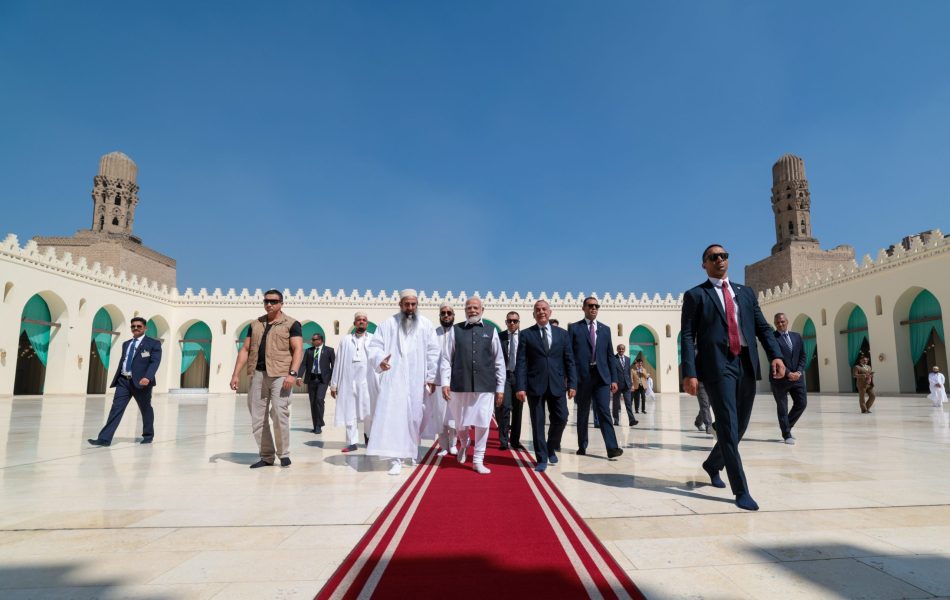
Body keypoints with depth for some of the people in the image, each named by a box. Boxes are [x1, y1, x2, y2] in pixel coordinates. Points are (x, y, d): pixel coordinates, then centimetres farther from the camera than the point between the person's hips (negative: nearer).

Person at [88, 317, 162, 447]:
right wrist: (116, 379, 16)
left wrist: (147, 377, -28)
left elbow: (155, 362, -14)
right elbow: (122, 362, 22)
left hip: (141, 381, -5)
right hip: (123, 381, 5)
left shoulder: (153, 343, -2)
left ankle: (148, 435, 25)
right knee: (116, 408, -6)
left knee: (145, 409, 9)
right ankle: (105, 438, -10)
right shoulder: (126, 344, 18)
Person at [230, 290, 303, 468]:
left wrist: (293, 373, -20)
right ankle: (266, 456, 16)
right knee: (257, 417, 5)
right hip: (258, 374, 5)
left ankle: (284, 454, 4)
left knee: (279, 414, -12)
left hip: (280, 374, -5)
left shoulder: (291, 323, 2)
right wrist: (235, 374, 8)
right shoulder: (256, 324, 17)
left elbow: (298, 349, -7)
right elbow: (245, 350, 16)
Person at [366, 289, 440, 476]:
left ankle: (411, 451, 27)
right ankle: (395, 459, -8)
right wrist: (380, 360, -21)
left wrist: (431, 378, -1)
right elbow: (374, 346, 0)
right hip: (393, 378, -1)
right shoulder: (388, 323, 4)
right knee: (392, 415, -10)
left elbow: (433, 352, 4)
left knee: (414, 416, 7)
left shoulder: (426, 325, 6)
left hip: (416, 380, 2)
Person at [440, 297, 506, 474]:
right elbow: (446, 358, 2)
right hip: (460, 385, 0)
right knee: (461, 423, 13)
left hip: (485, 386, 0)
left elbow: (499, 361, 6)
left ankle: (478, 461, 17)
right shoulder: (455, 330, 4)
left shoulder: (491, 331, 5)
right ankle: (464, 445, 44)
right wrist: (445, 382, -6)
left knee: (482, 424, 1)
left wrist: (500, 387, 3)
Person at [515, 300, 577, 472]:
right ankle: (542, 459, 14)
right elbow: (521, 362, -3)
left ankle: (551, 448, 29)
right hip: (535, 385, -2)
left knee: (561, 419, 1)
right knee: (537, 423, 2)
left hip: (556, 385, 2)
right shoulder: (526, 334, 3)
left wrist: (572, 384, -1)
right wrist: (520, 387, -11)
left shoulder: (562, 334, 9)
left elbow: (569, 361, 8)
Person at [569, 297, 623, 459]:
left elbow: (609, 355, 12)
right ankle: (582, 446, 20)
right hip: (582, 376, -1)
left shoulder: (605, 329, 13)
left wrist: (614, 379, 6)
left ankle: (612, 448, -11)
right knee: (582, 413, 9)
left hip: (602, 376, 2)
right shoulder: (574, 328, 3)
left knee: (604, 411, -7)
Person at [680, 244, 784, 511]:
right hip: (718, 365, -5)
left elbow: (762, 327, 13)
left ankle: (712, 464, 36)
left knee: (739, 427, 13)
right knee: (728, 427, -8)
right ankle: (741, 490, -1)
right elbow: (687, 337, -3)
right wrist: (689, 373, -13)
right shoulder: (695, 295, 5)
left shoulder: (746, 292, 19)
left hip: (747, 365, 5)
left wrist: (775, 354, -6)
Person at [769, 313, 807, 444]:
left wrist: (799, 371, -5)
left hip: (797, 376, 5)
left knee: (802, 403, 5)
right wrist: (788, 373, -18)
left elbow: (802, 356, 10)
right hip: (780, 378, -5)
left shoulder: (797, 337, 11)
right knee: (782, 407, 2)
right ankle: (786, 435, 13)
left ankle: (787, 426, 26)